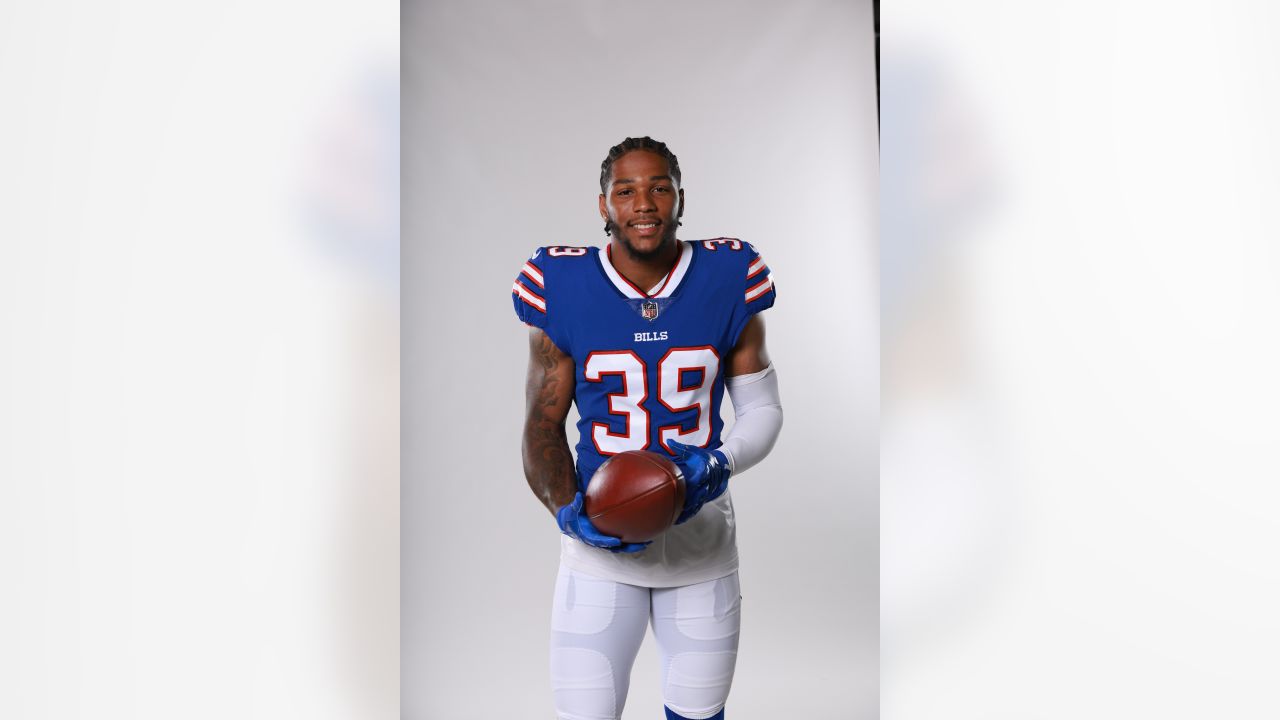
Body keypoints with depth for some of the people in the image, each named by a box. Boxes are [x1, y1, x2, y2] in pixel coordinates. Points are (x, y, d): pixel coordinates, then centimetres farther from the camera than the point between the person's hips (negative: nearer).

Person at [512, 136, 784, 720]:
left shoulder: (728, 282, -5)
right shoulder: (563, 289, -7)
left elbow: (763, 410, 3)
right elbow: (543, 425, -1)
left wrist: (719, 464, -16)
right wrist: (568, 511, -16)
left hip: (702, 536, 1)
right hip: (600, 541, -1)